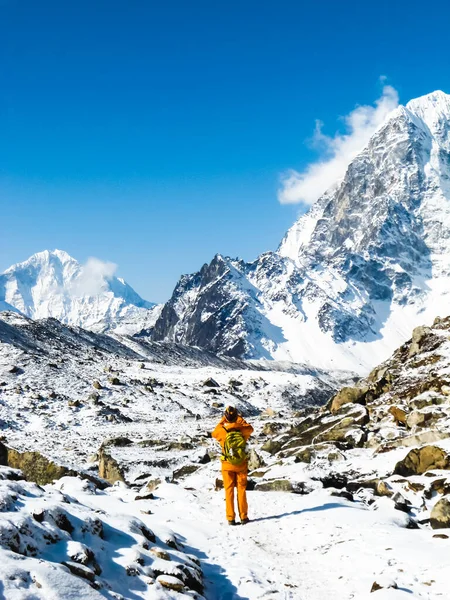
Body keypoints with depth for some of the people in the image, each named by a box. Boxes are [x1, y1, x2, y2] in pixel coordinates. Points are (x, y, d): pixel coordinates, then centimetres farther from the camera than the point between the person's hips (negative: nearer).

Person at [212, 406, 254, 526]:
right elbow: (250, 429, 13)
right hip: (242, 465, 1)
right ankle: (243, 517, 12)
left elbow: (214, 433, 11)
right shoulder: (242, 430, -12)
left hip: (227, 465, -1)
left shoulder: (222, 431, -14)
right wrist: (241, 420, 23)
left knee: (229, 490, 7)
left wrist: (222, 421, 18)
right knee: (241, 490, 11)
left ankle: (231, 518, 5)